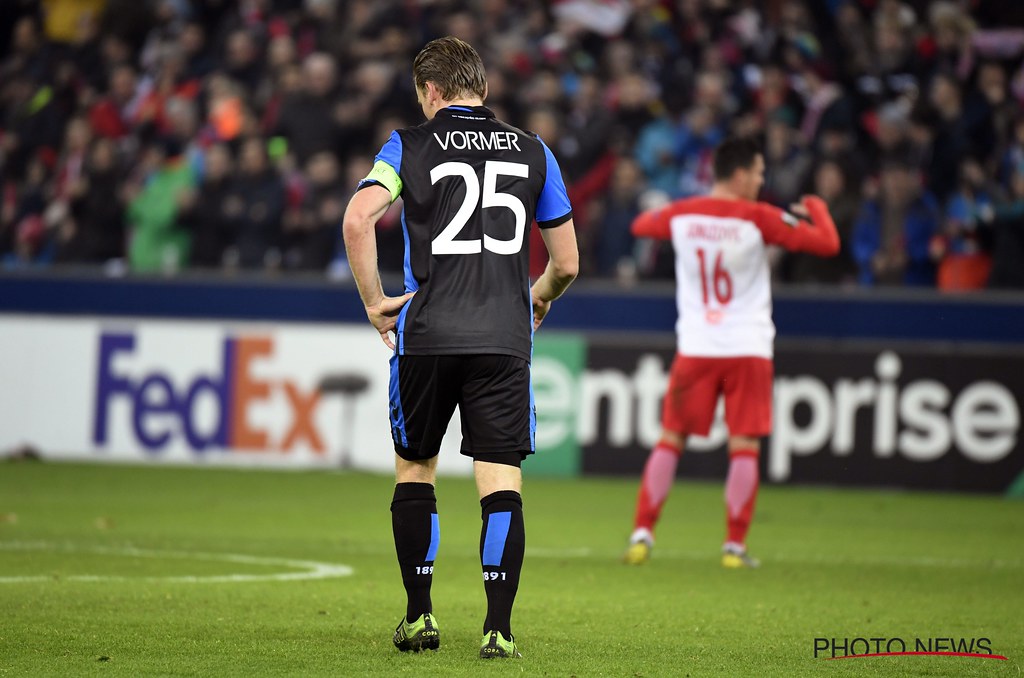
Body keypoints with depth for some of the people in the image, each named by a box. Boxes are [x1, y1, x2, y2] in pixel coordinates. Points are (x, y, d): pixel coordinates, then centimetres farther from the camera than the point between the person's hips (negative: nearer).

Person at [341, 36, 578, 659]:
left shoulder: (410, 145, 5)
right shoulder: (532, 152, 12)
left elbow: (358, 218, -13)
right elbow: (567, 263, 14)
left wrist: (374, 301, -3)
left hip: (427, 334, -1)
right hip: (505, 338, 1)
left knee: (414, 471, 16)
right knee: (502, 482, -1)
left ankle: (419, 617, 16)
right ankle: (499, 628, -10)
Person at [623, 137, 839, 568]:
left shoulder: (681, 215, 0)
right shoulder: (759, 218, -9)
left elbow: (640, 225, 22)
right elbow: (827, 244, -8)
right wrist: (816, 208, 11)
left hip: (695, 347, 3)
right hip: (748, 350, -3)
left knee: (670, 440, 9)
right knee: (744, 447, 1)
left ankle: (642, 534, 5)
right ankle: (735, 545, -2)